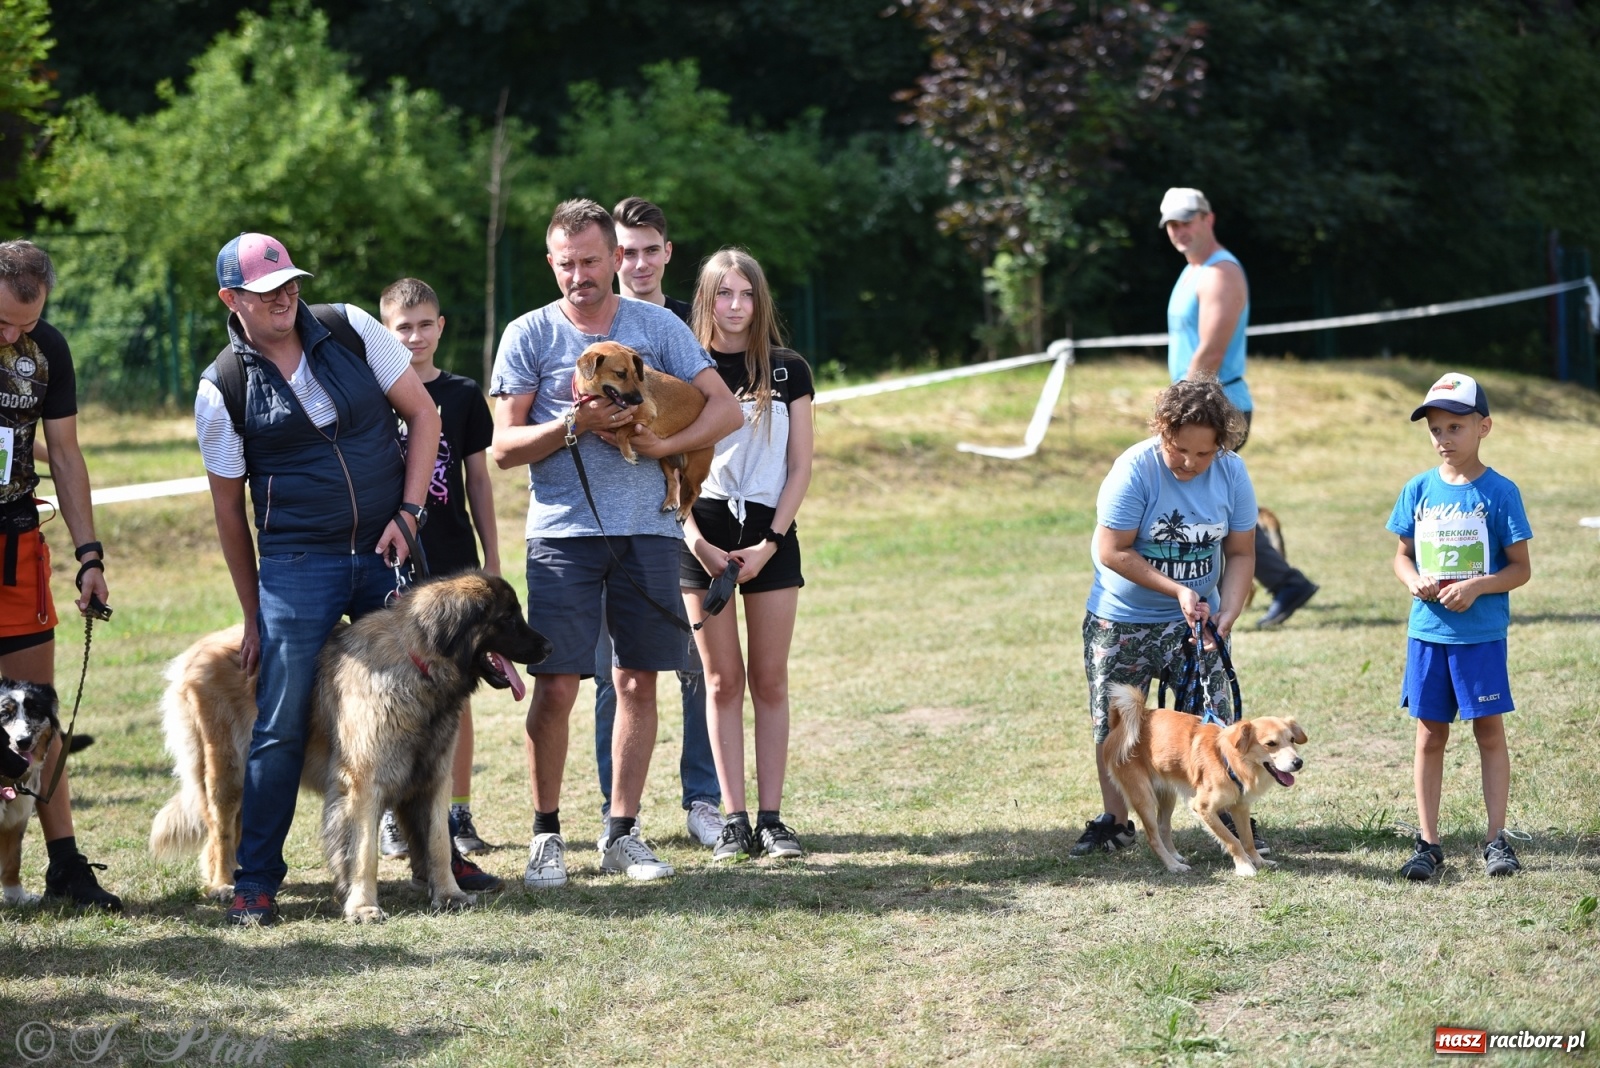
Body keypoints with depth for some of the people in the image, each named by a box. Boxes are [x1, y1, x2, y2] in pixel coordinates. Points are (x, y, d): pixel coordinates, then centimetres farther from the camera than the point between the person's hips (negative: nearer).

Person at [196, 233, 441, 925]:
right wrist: (253, 614, 4)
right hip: (297, 564, -2)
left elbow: (422, 413, 4)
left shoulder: (350, 329, -1)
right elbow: (229, 508, 2)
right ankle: (255, 880, 3)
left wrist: (408, 513, -6)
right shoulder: (222, 388, -5)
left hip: (389, 550, 2)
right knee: (281, 723, -6)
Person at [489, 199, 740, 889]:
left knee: (637, 681, 4)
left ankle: (622, 832, 14)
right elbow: (503, 446, 1)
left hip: (648, 528, 2)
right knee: (556, 686, -8)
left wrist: (664, 443, -11)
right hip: (563, 529, -2)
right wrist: (574, 425, -15)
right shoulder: (529, 334, 4)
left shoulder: (658, 327, 8)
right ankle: (546, 833, 6)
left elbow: (725, 409, 4)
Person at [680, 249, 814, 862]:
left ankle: (771, 817, 4)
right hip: (704, 539, 0)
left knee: (769, 679, 1)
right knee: (723, 680, 1)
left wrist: (769, 542, -7)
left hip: (769, 537, 1)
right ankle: (734, 819, 3)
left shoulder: (788, 371, 5)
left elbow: (800, 467, 3)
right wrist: (696, 541, -9)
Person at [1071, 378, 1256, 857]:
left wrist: (1226, 616, -17)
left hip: (1194, 620, 2)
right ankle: (1115, 821, 18)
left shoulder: (1232, 473, -10)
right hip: (1121, 620, -2)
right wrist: (1177, 590, -22)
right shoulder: (1135, 470, -21)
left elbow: (1240, 553, -3)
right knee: (1112, 725, 4)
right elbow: (1112, 551, -20)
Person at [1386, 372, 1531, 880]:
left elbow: (1521, 568, -5)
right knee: (1430, 734, 7)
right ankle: (1428, 842, 12)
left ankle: (1497, 839, 10)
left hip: (1482, 633, -3)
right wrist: (1414, 581, -8)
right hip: (1427, 631, 3)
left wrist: (1476, 586, -20)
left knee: (1489, 730, 3)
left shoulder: (1499, 492, -6)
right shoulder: (1419, 490, 4)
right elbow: (1403, 555, 13)